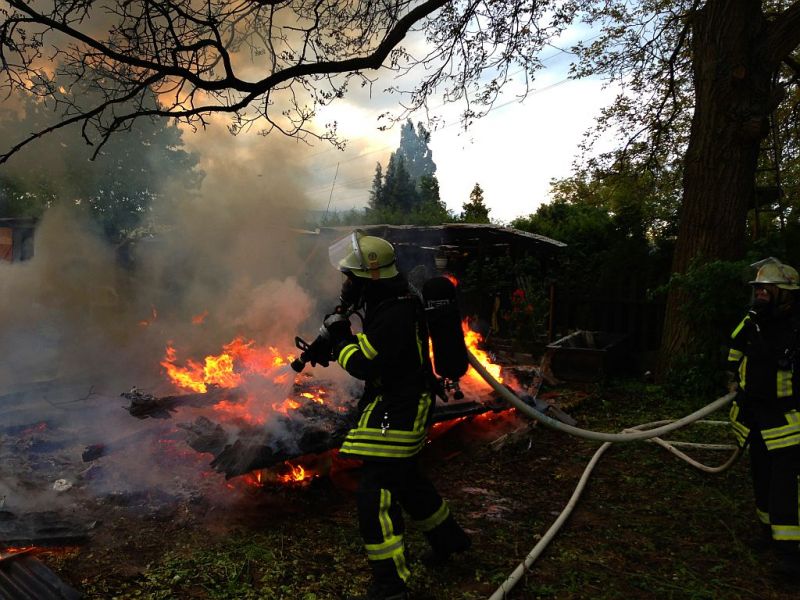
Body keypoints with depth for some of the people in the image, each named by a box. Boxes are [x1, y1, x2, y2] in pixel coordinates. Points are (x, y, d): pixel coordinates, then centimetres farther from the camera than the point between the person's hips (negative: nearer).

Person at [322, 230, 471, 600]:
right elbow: (370, 348, 16)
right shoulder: (391, 304, 8)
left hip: (397, 413, -11)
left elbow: (363, 364, -26)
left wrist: (338, 335, -12)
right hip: (397, 407, 11)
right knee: (406, 480, 25)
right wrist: (341, 333, 1)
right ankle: (449, 538, 44)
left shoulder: (394, 315, -25)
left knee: (375, 496, -6)